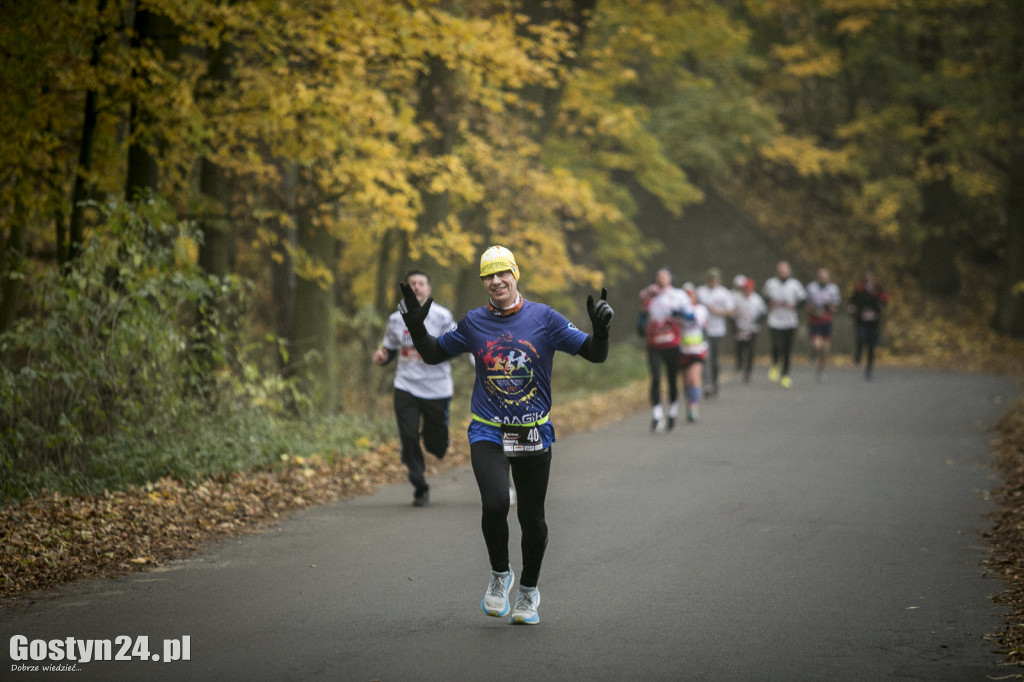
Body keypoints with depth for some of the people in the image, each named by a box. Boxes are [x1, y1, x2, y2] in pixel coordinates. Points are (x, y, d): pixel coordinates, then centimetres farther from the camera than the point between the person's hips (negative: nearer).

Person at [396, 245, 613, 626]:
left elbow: (595, 355, -3)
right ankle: (499, 574, 5)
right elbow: (433, 354, 14)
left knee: (532, 519, 7)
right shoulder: (474, 323, 2)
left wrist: (600, 329, -23)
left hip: (534, 434, 0)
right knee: (495, 504, -22)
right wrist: (416, 326, -2)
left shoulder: (544, 319, -3)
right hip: (487, 432, 0)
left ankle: (528, 591, 30)